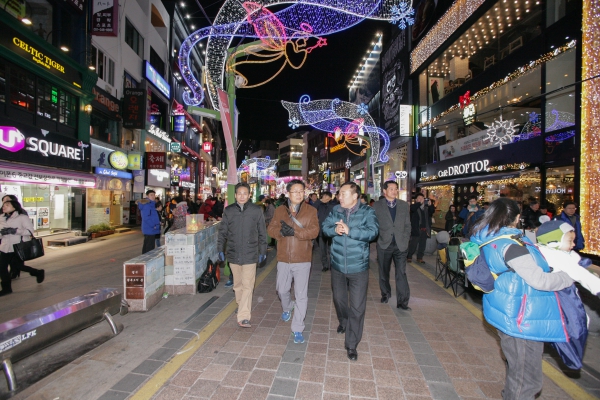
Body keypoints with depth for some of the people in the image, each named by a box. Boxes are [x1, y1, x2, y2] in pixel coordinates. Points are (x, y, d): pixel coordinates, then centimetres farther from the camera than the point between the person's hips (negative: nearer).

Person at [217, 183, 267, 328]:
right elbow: (222, 232, 7)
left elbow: (262, 233, 2)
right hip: (233, 254, 2)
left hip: (250, 254, -2)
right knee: (238, 283, 18)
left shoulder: (257, 210, -4)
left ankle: (243, 317, 1)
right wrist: (220, 249, 4)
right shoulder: (228, 211, 1)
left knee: (248, 286, -4)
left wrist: (262, 251, 4)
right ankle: (240, 304, 40)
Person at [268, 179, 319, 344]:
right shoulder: (280, 210, 5)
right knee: (282, 290, 20)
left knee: (301, 296, 4)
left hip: (302, 260, -3)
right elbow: (271, 229, 0)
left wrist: (294, 231, -26)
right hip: (283, 259, 3)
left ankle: (298, 329, 19)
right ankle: (287, 309, 52)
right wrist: (281, 231, -21)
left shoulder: (311, 210, -5)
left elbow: (314, 231, -15)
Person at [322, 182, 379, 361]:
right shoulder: (335, 210, 1)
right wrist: (335, 230, -26)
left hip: (358, 268, -4)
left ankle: (351, 345, 21)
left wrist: (349, 231, -32)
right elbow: (325, 227, -4)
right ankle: (343, 323, 54)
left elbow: (372, 232, -23)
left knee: (357, 307, 4)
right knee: (339, 299, 24)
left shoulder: (367, 212, -11)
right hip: (337, 265, 4)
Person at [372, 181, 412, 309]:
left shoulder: (404, 205, 6)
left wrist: (405, 240, 1)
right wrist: (378, 238, -7)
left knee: (401, 273, -2)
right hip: (384, 244, 0)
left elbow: (408, 225, 8)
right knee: (384, 272, 13)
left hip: (401, 245, 1)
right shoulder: (377, 205, 0)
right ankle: (385, 294, 34)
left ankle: (402, 301, 7)